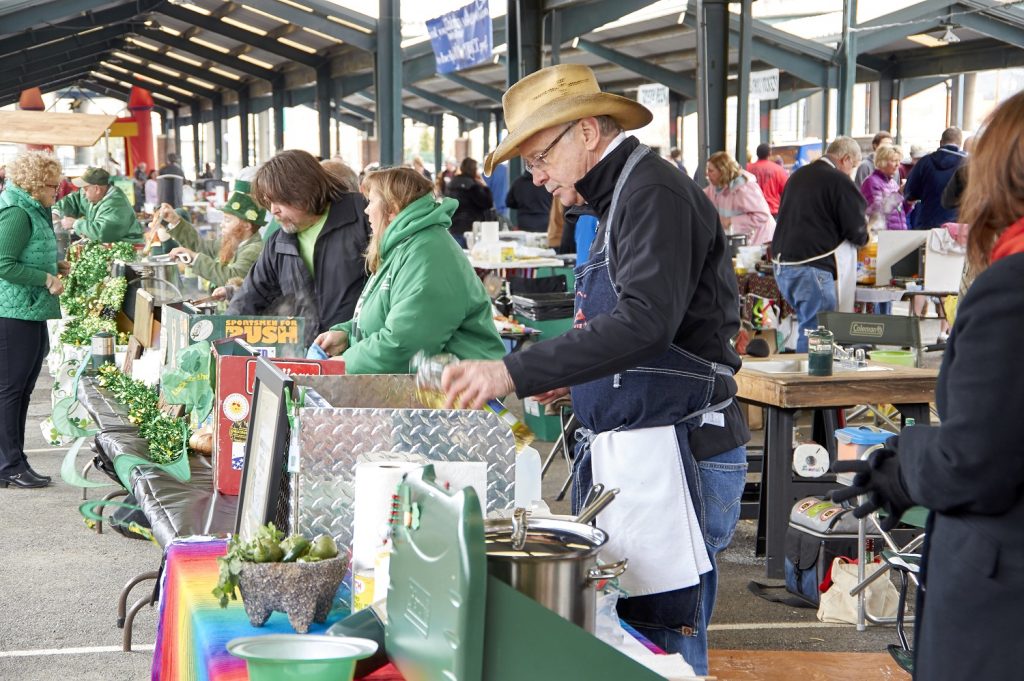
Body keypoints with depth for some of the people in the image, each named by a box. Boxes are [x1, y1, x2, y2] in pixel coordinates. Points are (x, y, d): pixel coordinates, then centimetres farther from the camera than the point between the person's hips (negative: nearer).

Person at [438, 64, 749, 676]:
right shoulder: (622, 196, 19)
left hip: (670, 457, -10)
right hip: (627, 453, 10)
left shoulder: (655, 192, -12)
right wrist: (571, 378, 15)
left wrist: (515, 372, -29)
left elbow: (645, 321, -27)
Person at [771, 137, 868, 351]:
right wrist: (863, 236, 14)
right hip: (813, 268, -9)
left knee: (807, 326, 18)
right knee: (815, 332, -6)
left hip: (782, 264, 9)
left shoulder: (798, 175, 16)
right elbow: (856, 231, -10)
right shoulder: (840, 182, -9)